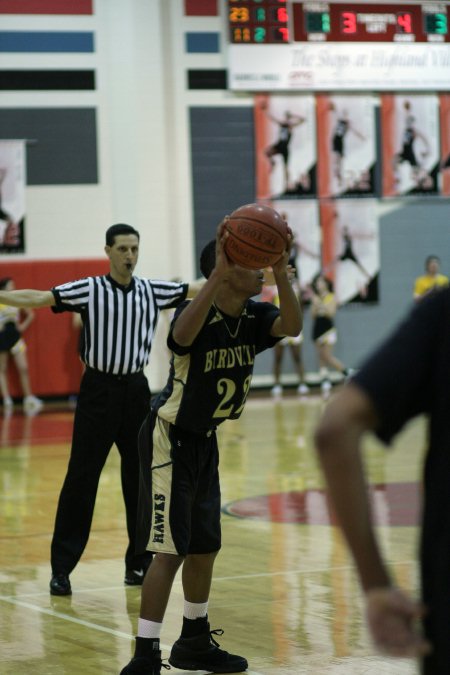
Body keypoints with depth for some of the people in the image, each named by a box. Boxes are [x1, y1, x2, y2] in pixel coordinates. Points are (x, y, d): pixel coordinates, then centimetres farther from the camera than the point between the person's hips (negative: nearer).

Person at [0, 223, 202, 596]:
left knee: (141, 479, 8)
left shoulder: (153, 291, 6)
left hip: (136, 389, 3)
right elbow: (38, 298, -12)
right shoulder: (89, 290, -4)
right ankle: (61, 568, 2)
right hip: (99, 389, -3)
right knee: (81, 480, -3)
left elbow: (199, 290, 9)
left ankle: (139, 562, 19)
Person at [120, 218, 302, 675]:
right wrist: (218, 274, -56)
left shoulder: (252, 317, -4)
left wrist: (281, 275, -38)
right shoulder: (200, 316, -24)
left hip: (204, 441, 8)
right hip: (170, 440, -8)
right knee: (171, 549, -13)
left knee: (205, 546, 17)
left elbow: (292, 327, -23)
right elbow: (182, 334, -48)